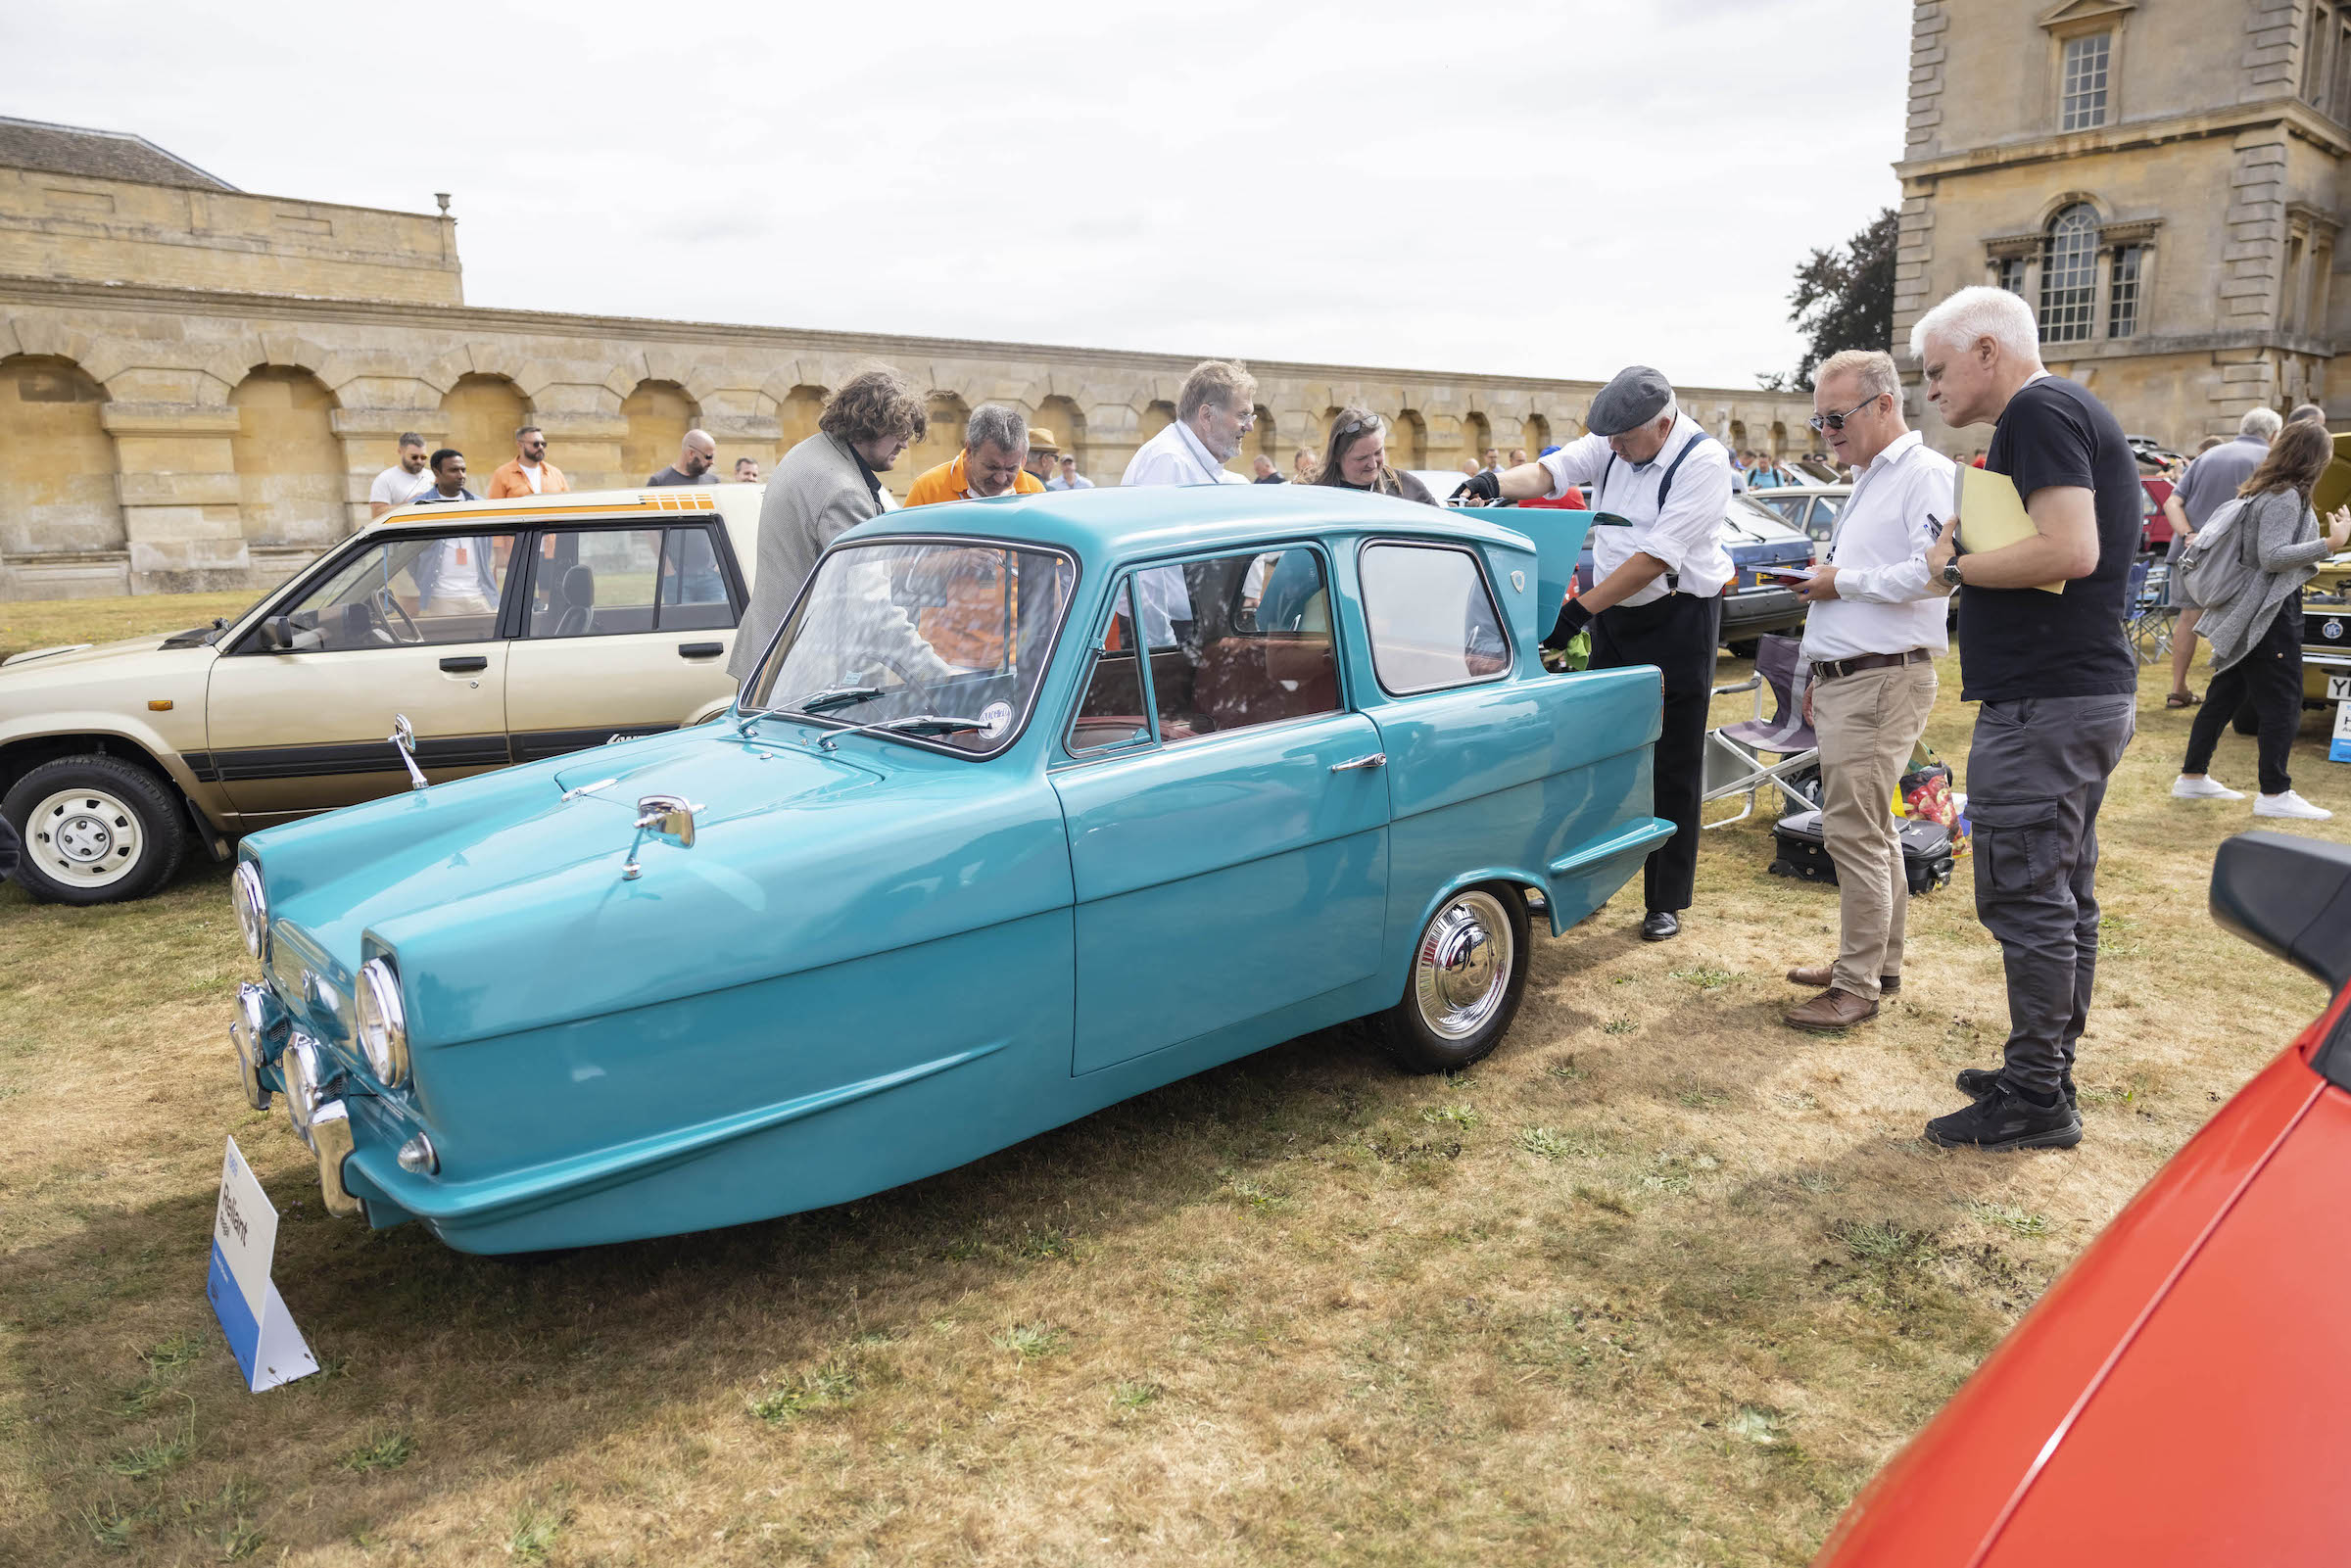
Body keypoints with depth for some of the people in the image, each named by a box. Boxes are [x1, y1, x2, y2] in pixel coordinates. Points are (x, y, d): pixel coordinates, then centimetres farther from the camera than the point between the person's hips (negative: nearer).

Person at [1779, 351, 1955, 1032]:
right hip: (1844, 680, 10)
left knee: (1853, 831, -9)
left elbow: (1932, 573, -24)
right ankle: (1880, 963, 26)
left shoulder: (1926, 474, -10)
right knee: (1872, 828, 16)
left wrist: (1841, 580, -13)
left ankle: (1857, 986, -1)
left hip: (1883, 682, -10)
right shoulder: (1868, 482, 20)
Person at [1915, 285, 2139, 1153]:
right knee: (2064, 895, 16)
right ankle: (2045, 1072, 27)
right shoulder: (2076, 412, 20)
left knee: (2028, 900, -4)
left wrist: (1956, 566, -11)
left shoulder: (2039, 412, -12)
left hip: (2044, 705, -11)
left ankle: (2035, 1100, 5)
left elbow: (2070, 550, -24)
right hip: (2092, 690, 11)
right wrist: (1978, 539, 11)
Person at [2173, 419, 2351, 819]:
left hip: (2246, 614, 10)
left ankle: (2192, 777, 17)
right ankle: (2274, 794, -5)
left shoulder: (2260, 490, 12)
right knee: (2283, 703, -6)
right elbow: (2271, 557, -23)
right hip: (2269, 613, -10)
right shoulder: (2287, 498, -16)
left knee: (2226, 695, 13)